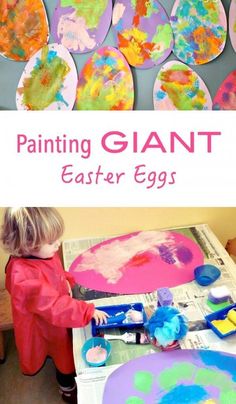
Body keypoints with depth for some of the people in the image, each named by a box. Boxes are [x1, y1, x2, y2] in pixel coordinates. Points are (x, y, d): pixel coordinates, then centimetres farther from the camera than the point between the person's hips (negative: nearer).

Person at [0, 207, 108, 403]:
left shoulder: (41, 253, -15)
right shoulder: (23, 277, -41)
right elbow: (54, 307, -39)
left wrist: (65, 280, -9)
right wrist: (88, 311, -35)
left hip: (56, 320, 7)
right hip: (43, 328, -7)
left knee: (65, 350, 31)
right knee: (66, 356, 16)